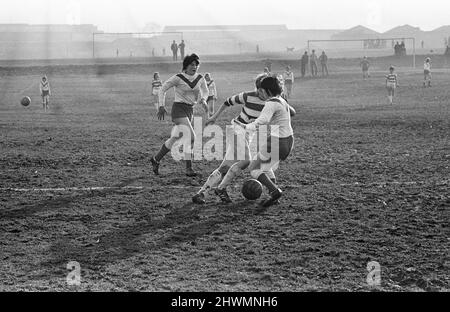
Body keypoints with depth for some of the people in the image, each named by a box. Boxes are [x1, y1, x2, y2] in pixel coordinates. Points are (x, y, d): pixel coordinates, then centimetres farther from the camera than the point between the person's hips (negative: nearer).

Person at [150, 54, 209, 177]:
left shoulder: (200, 78, 3)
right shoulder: (178, 78, -11)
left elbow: (205, 92, 19)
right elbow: (163, 89, -3)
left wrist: (203, 100, -4)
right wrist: (161, 106, -9)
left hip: (190, 110, 7)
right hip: (179, 108, -7)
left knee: (175, 138, 13)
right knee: (190, 137, -21)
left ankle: (156, 159, 30)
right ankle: (188, 168, -20)